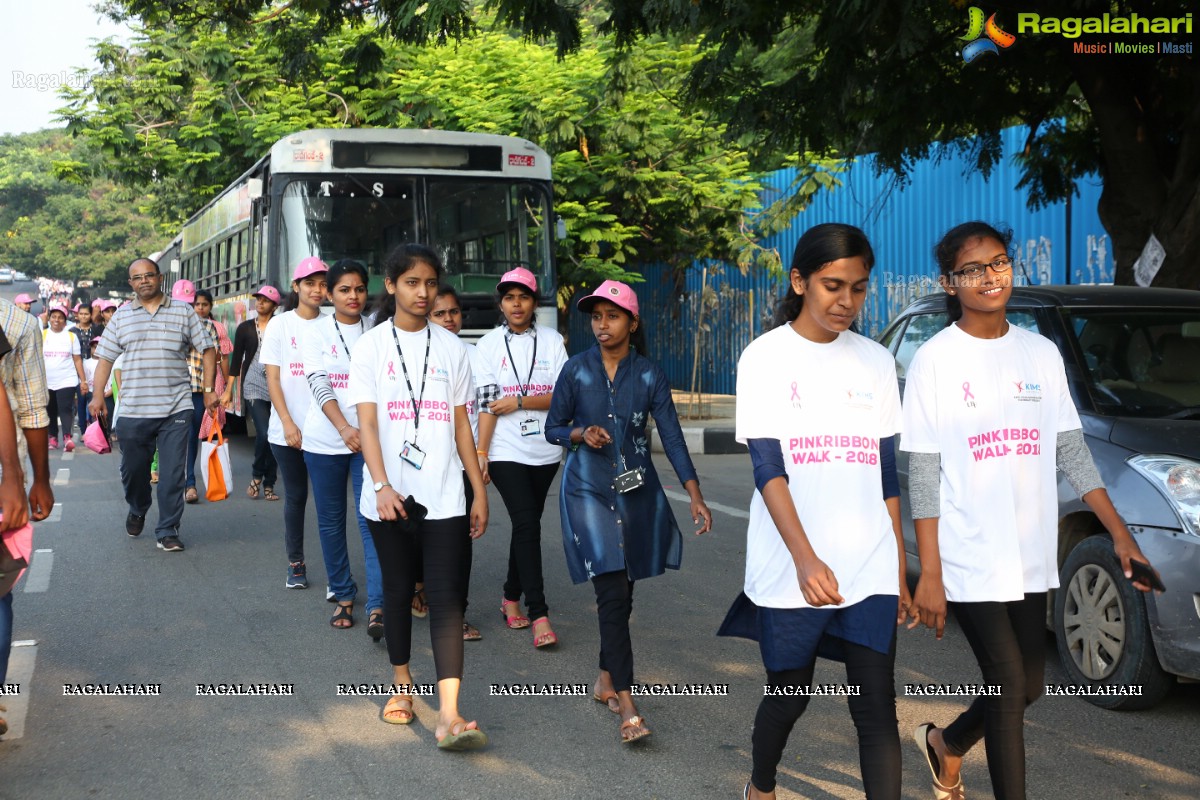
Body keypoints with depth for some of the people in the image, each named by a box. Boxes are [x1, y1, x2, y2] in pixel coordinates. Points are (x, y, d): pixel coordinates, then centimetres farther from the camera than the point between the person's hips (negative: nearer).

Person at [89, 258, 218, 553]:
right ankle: (137, 510, 41)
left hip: (175, 409, -2)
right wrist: (98, 395, -1)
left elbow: (207, 349, 7)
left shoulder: (183, 311, 4)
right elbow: (105, 358, 10)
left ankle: (167, 531, 7)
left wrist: (209, 389, 0)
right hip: (133, 411, 2)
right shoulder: (121, 316, 10)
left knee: (172, 474, -3)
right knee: (133, 469, 12)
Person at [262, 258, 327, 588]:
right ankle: (295, 564, 18)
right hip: (287, 430, 0)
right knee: (295, 496, 7)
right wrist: (288, 424, -9)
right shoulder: (280, 324, 4)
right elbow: (273, 378, 1)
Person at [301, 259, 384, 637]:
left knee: (372, 521, -10)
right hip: (325, 440, 1)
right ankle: (343, 595, 23)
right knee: (330, 521, 9)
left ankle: (376, 606, -13)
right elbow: (320, 385, -8)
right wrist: (344, 428, -23)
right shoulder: (317, 332, 2)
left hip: (368, 438, -1)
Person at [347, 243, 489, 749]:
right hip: (391, 496, -1)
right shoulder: (372, 345, 1)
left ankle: (449, 714, -15)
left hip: (443, 496, 1)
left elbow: (460, 423, 10)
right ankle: (402, 685, 31)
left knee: (446, 595, -8)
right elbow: (367, 423, -8)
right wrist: (382, 486, -21)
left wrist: (479, 488, 7)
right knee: (398, 590, 12)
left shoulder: (450, 347, 8)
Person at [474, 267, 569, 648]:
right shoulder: (489, 345, 1)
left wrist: (520, 402, -12)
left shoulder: (552, 341, 3)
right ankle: (539, 615, -13)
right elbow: (487, 403, -4)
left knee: (526, 525, 11)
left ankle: (511, 598, 29)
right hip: (506, 452, -2)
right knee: (527, 524, -12)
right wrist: (480, 452, -9)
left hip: (545, 451, 3)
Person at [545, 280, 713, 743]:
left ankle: (606, 679, 31)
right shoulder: (576, 371, -1)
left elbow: (672, 437, -3)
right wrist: (581, 434, -15)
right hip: (588, 491, -2)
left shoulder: (649, 376, 0)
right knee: (612, 593, -12)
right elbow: (552, 428, 7)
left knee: (621, 592, 10)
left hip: (637, 492, 2)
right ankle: (626, 705, -13)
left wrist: (695, 495, -11)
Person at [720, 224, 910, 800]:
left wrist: (899, 571, 9)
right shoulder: (765, 356, -5)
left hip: (870, 571, 2)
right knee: (789, 695, 13)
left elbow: (887, 475, 11)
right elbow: (767, 467, -14)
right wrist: (806, 558, -28)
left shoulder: (876, 362, 6)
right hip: (789, 571, -2)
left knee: (877, 708, -2)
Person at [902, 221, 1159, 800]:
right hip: (969, 558, -5)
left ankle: (946, 745, 39)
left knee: (1027, 687, 12)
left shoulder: (1041, 353, 7)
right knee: (1010, 686, -6)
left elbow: (1071, 451, 10)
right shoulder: (935, 360, -7)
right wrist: (929, 573, -12)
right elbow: (923, 474, -8)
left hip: (1031, 557, 5)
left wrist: (1120, 533, 2)